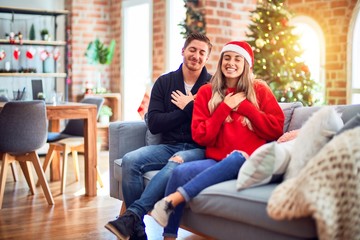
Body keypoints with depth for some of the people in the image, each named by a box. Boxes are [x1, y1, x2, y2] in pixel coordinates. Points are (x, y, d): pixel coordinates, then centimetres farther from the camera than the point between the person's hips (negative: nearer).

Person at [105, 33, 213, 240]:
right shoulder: (164, 82, 11)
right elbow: (154, 124, 1)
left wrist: (189, 107, -7)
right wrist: (185, 110, -6)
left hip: (198, 149, -3)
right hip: (168, 146, 4)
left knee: (176, 163, -37)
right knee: (130, 160, -24)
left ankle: (132, 216, -38)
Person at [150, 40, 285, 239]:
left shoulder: (259, 90, 9)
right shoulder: (206, 92, 11)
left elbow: (276, 129, 1)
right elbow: (200, 136, 4)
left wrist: (244, 105, -4)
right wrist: (225, 107, -4)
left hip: (248, 162, -1)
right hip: (215, 161, 2)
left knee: (236, 158, -37)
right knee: (180, 172, -28)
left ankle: (172, 199, -39)